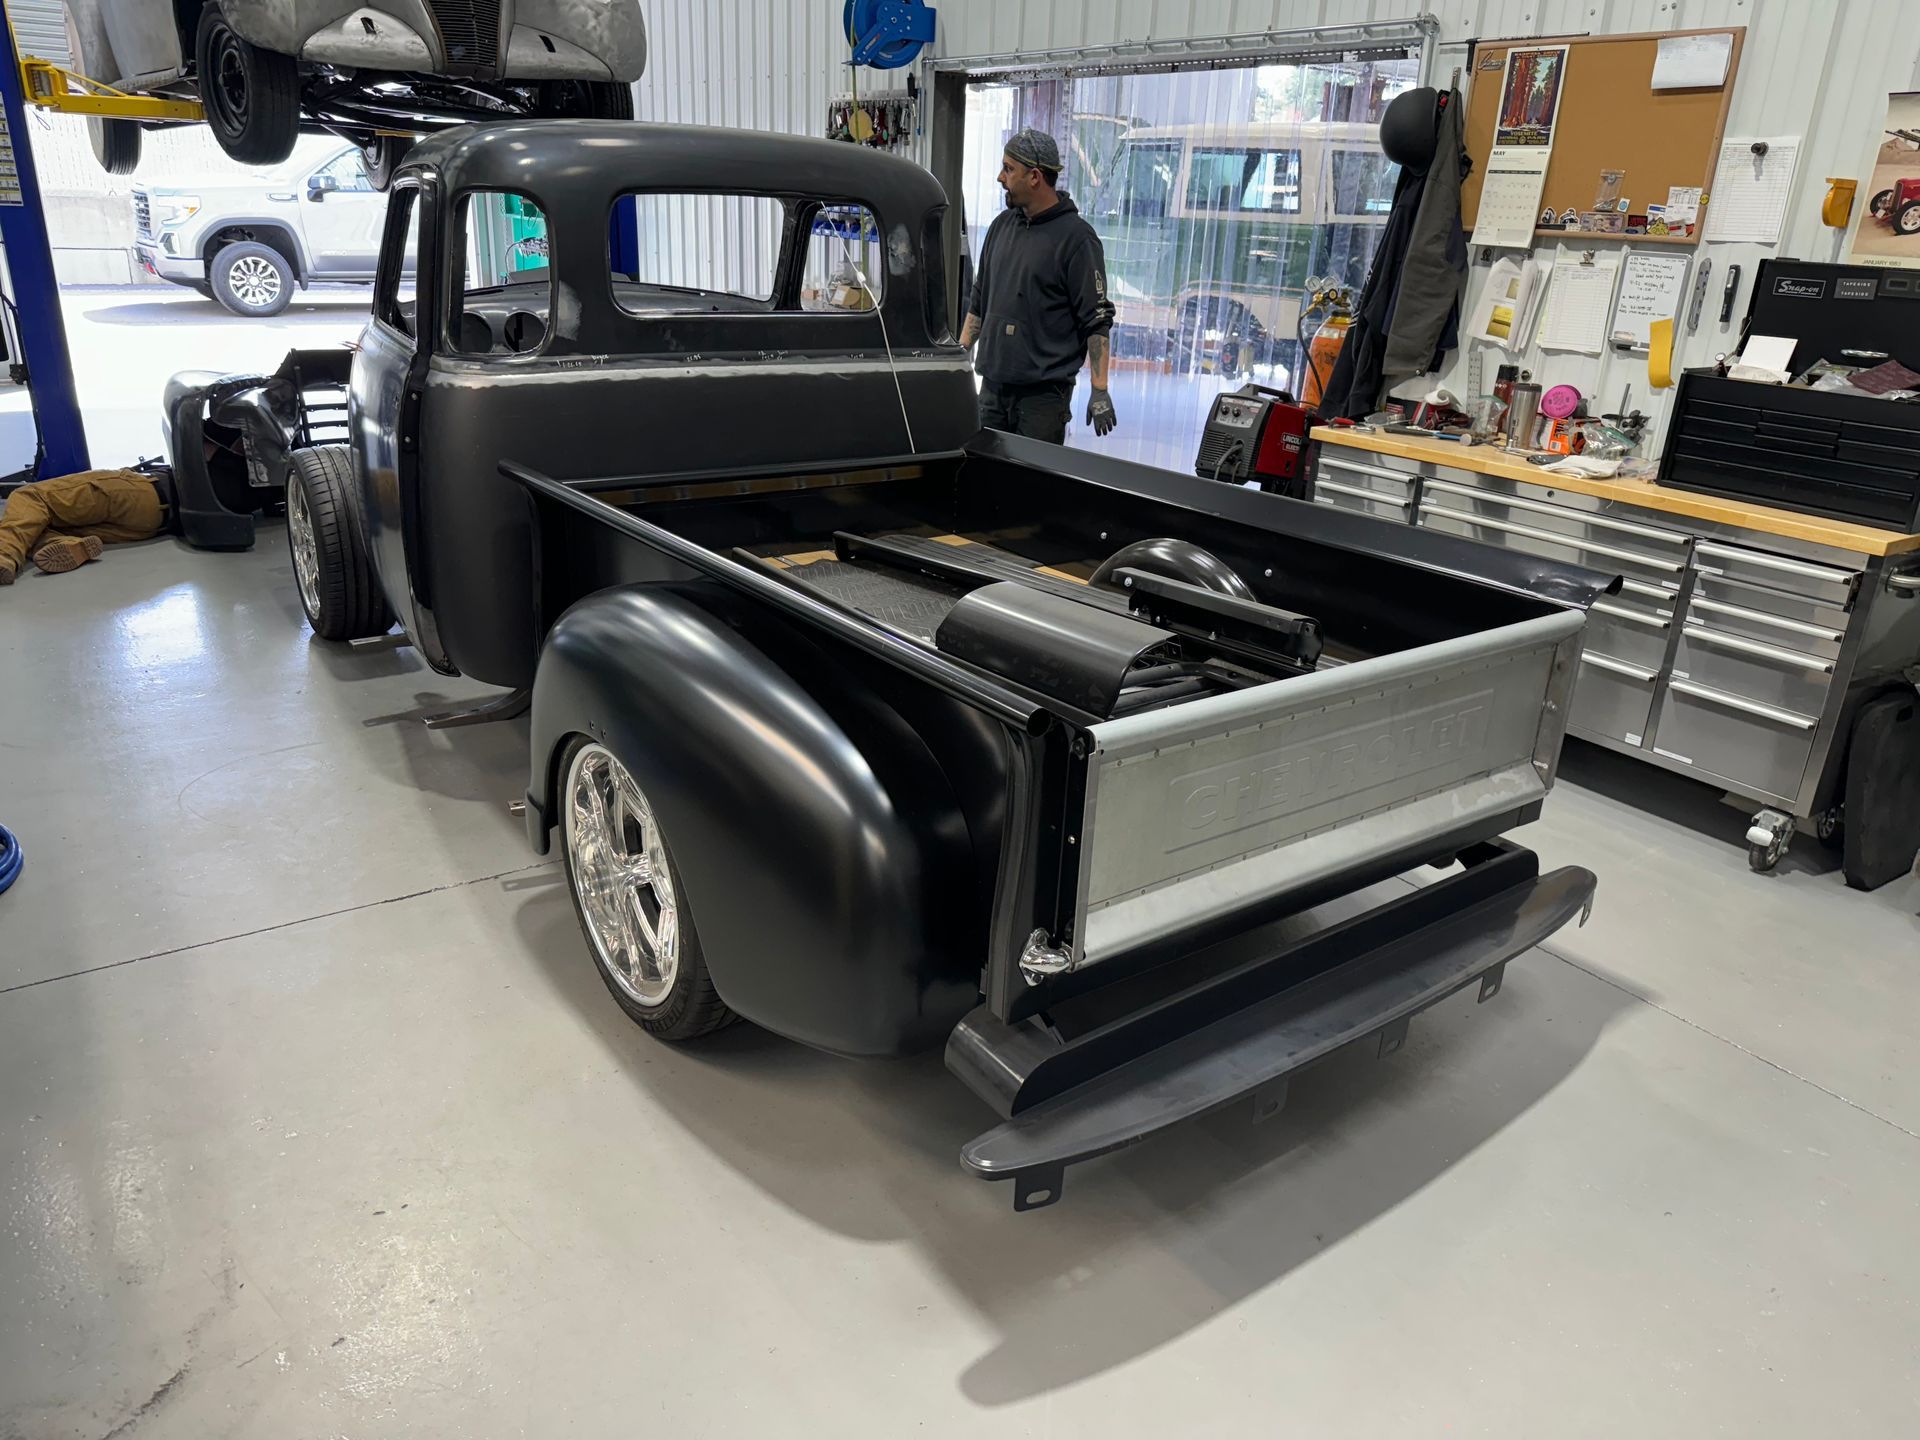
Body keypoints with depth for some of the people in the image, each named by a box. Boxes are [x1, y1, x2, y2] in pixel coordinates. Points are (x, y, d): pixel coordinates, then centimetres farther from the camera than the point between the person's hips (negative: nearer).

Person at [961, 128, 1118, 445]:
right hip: (993, 387, 6)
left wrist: (1100, 392, -15)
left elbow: (1097, 321, -10)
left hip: (1044, 393, -6)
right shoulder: (1002, 225, 12)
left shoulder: (1076, 238, -7)